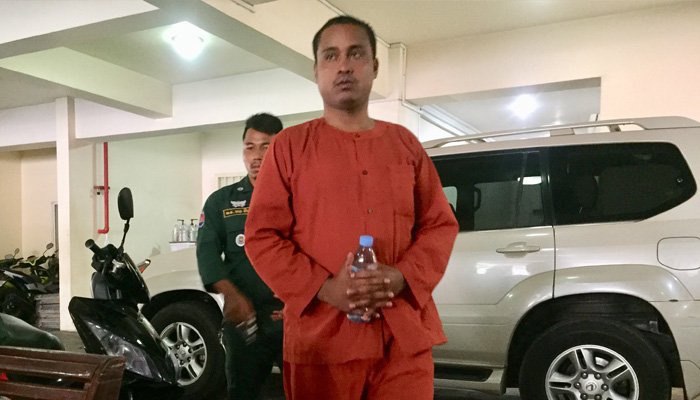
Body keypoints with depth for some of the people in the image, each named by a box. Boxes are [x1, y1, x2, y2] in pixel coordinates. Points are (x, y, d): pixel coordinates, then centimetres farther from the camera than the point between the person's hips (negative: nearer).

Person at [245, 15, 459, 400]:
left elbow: (440, 224, 10)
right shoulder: (289, 145, 3)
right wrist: (326, 289, -14)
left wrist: (402, 278, -9)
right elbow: (262, 235, -2)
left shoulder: (404, 143, 11)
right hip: (321, 338, -2)